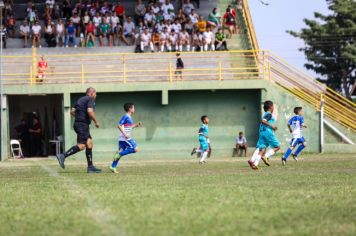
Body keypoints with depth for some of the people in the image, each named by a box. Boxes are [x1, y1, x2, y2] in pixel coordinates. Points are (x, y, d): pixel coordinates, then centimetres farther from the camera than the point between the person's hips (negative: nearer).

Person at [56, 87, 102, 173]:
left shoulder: (80, 99, 19)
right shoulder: (90, 99, -7)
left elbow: (72, 111, 19)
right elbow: (90, 111, -22)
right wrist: (96, 122, -12)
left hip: (78, 123, 10)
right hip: (83, 125, -10)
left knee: (89, 144, 9)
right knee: (81, 145, -13)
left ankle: (90, 167, 8)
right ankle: (63, 156, -19)